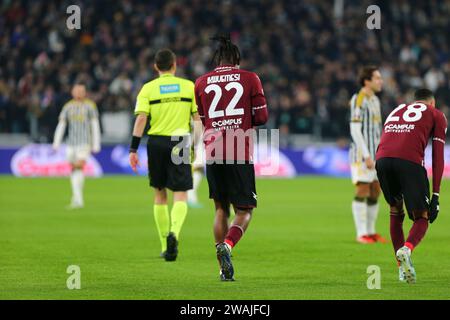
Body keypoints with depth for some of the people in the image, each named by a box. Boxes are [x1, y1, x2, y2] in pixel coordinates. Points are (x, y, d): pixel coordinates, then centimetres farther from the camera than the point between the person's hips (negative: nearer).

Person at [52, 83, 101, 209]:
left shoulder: (90, 105, 4)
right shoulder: (68, 107, 12)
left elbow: (95, 125, 3)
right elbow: (61, 125, 13)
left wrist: (96, 144, -2)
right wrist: (56, 143, 4)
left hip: (84, 142, -4)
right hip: (71, 142, 4)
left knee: (79, 167, -17)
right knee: (73, 170, 4)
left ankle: (77, 199, -18)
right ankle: (77, 198, 12)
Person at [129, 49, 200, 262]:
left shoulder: (148, 88, 2)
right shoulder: (189, 86, 4)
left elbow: (141, 118, -7)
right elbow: (198, 118, 2)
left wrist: (133, 150, -6)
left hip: (156, 142, 1)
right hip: (180, 143, -1)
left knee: (160, 194, 16)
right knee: (180, 196, -2)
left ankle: (165, 245, 19)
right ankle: (174, 233, -30)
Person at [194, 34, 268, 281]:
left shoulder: (201, 83, 9)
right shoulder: (249, 79, 2)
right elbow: (261, 117, 3)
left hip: (212, 152, 3)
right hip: (240, 153, -3)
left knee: (221, 209, 16)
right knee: (244, 211, 6)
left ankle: (225, 269, 11)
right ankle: (227, 245, -23)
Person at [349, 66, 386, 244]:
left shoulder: (375, 100, 16)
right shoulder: (358, 100, -12)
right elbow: (355, 130, -16)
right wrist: (367, 156, -20)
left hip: (374, 155, 9)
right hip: (362, 154, -9)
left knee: (375, 193, 8)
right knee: (362, 192, -7)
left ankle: (371, 231, 15)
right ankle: (361, 234, -4)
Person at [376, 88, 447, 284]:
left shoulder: (396, 110, 37)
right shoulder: (436, 115, 23)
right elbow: (438, 157, 12)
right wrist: (435, 196, 9)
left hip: (382, 158, 4)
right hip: (410, 160, -4)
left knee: (395, 211, 24)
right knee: (421, 218, 7)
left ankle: (402, 268, 20)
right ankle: (406, 249, -23)